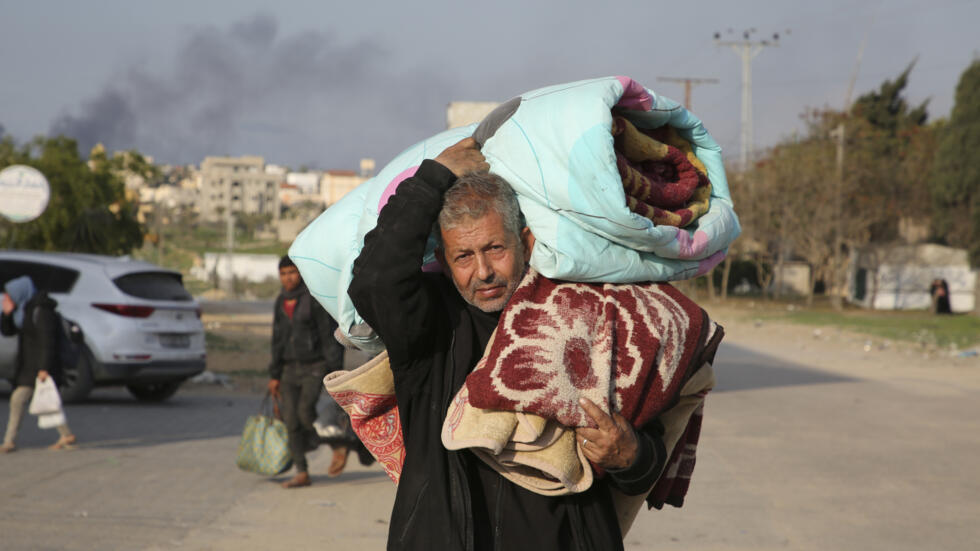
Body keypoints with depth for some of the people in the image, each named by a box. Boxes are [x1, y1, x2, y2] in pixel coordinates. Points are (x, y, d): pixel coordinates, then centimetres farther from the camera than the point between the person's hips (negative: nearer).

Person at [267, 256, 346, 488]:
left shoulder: (315, 299, -9)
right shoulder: (281, 302, 11)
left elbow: (330, 335, -11)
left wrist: (336, 371, -15)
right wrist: (274, 375, 14)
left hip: (315, 366, -6)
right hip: (291, 369, 6)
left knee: (306, 411, -21)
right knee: (291, 420, 0)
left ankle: (339, 447, 1)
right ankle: (302, 474, 7)